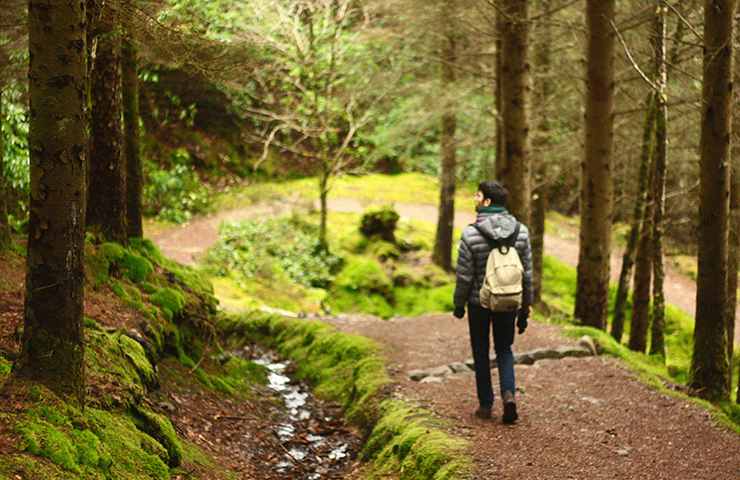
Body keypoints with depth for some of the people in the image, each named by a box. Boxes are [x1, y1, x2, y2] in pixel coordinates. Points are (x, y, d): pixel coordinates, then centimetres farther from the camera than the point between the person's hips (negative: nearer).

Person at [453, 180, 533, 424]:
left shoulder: (471, 234, -17)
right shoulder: (521, 231, -5)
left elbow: (464, 275, -12)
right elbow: (527, 274, -1)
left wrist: (458, 304, 4)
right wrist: (525, 309, 8)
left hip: (479, 303, -3)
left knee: (481, 353, 14)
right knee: (504, 350, 19)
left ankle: (486, 405, 19)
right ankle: (509, 393, -3)